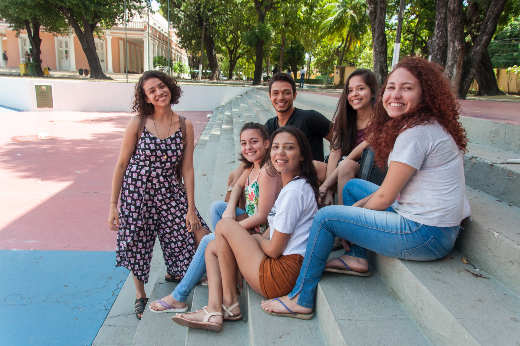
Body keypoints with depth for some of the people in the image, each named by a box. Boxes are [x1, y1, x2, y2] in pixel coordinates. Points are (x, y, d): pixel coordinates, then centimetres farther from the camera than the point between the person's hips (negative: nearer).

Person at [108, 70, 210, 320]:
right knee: (137, 243, 7)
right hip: (136, 190, -1)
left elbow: (187, 169, -1)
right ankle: (140, 294, 36)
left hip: (169, 191, 2)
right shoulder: (138, 123, -7)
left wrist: (191, 208, -3)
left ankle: (174, 273, 31)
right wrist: (113, 206, -4)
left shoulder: (185, 126, -2)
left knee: (202, 237, -3)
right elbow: (121, 165, -2)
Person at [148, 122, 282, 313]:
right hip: (252, 222, 9)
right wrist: (230, 209, 1)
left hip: (262, 233, -9)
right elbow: (239, 185, 21)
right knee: (217, 206, 8)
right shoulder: (253, 165, 4)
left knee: (208, 241, -10)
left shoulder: (266, 172, -24)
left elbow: (262, 216, -24)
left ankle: (179, 297, 6)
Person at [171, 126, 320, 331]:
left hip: (283, 274, -11)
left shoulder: (294, 191, -19)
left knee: (224, 225, -8)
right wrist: (242, 239, 5)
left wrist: (253, 239, 2)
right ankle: (214, 310, -3)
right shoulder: (297, 184, 14)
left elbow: (274, 249, -18)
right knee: (212, 247, 13)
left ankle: (229, 301, 1)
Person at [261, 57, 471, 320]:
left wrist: (357, 211, 2)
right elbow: (395, 188, 13)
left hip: (426, 235, -10)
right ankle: (357, 257, 22)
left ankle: (301, 300, 4)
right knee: (352, 186, 21)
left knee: (326, 217, -8)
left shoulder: (416, 133, -20)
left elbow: (384, 198, -16)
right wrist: (359, 205, 6)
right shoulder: (427, 126, 11)